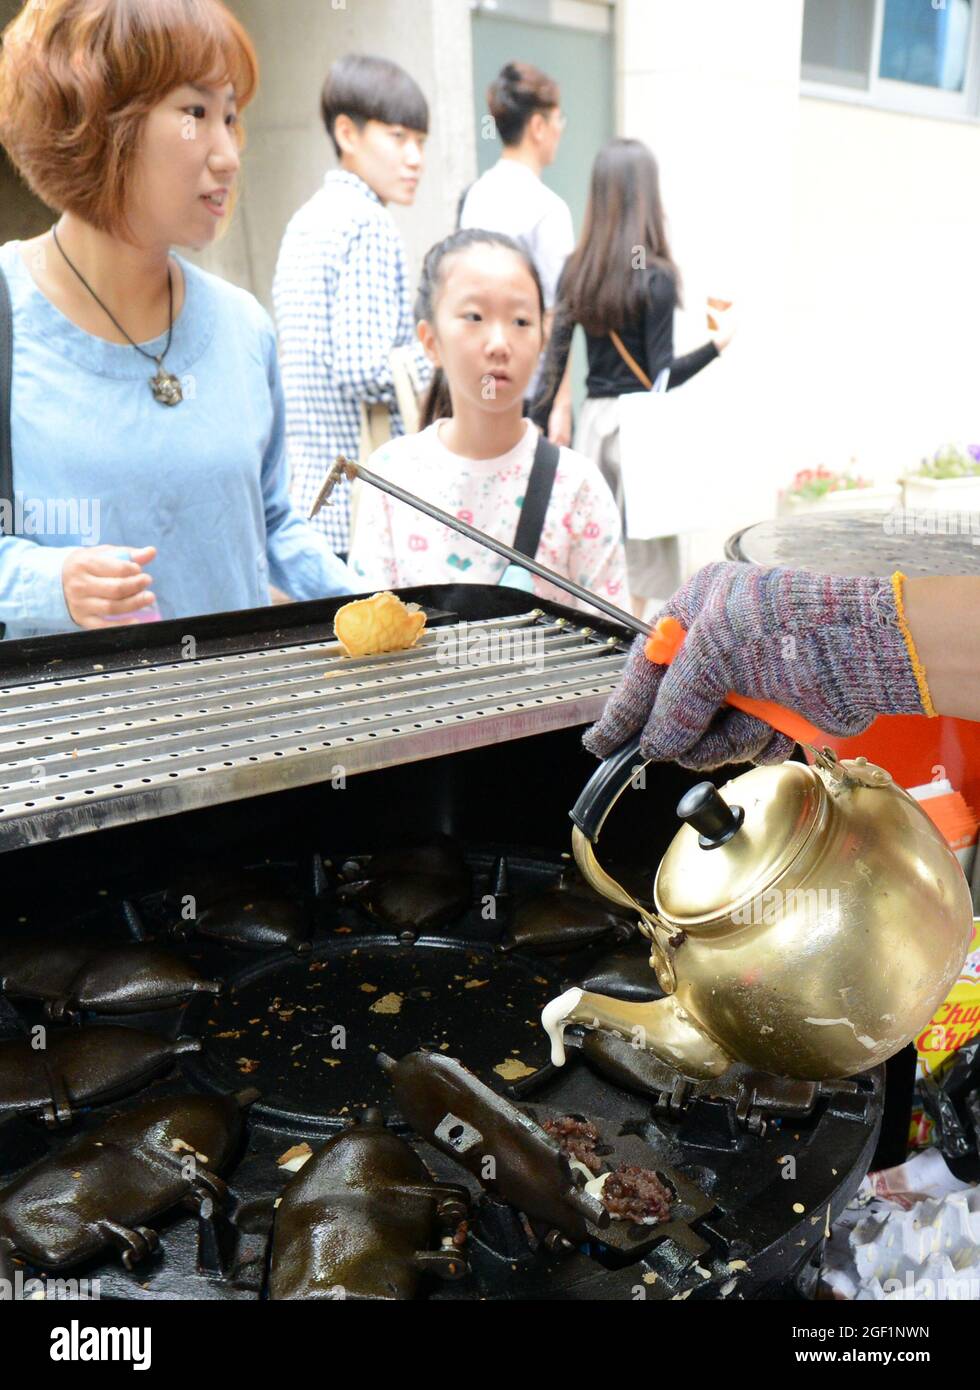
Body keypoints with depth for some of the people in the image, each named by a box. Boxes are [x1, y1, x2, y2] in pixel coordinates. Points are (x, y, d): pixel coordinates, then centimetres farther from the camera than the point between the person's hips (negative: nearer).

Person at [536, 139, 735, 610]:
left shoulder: (577, 270, 4)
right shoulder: (655, 276, -10)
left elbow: (556, 354, 3)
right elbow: (661, 373, -13)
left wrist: (547, 416, 8)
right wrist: (718, 343, -5)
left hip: (592, 417, 6)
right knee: (641, 551, 4)